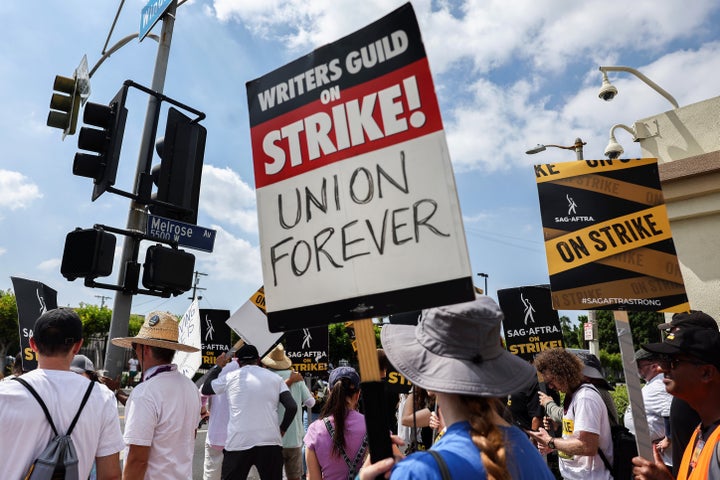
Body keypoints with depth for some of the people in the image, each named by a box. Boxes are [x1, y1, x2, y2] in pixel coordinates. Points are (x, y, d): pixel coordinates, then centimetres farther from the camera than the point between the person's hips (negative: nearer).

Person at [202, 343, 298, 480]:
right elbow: (292, 407, -1)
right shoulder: (275, 378, 7)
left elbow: (205, 389, 19)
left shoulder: (231, 377, 4)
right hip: (270, 443, 1)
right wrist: (282, 430, 12)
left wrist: (217, 367, 30)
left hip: (238, 443, -1)